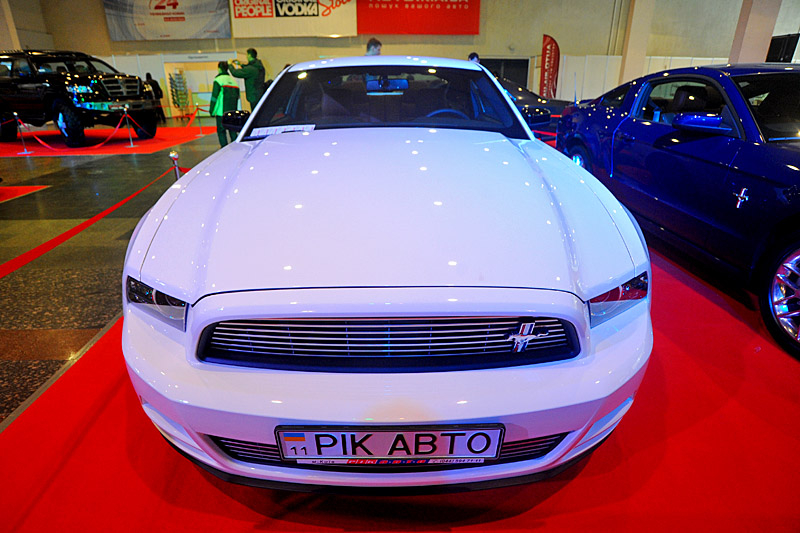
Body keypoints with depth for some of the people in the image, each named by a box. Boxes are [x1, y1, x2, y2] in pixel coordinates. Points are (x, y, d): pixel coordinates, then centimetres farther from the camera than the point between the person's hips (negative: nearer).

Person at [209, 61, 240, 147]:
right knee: (232, 131, 12)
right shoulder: (233, 80, 13)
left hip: (221, 111, -6)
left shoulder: (218, 80, -7)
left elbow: (214, 96, -9)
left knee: (221, 131, 0)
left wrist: (212, 111, -4)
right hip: (233, 112, 6)